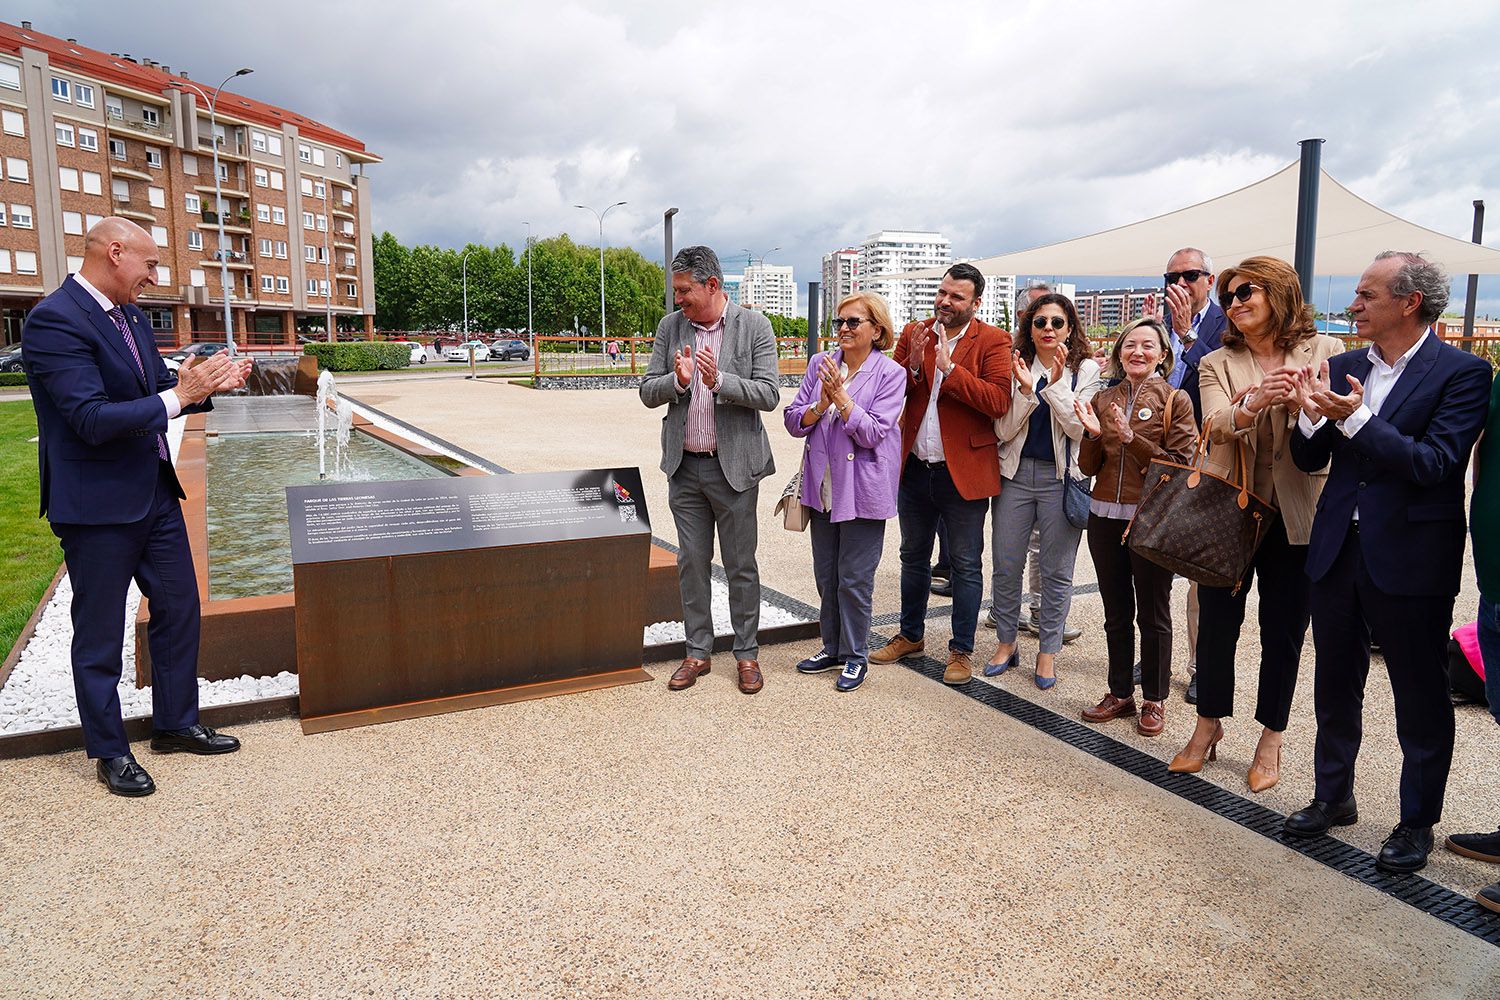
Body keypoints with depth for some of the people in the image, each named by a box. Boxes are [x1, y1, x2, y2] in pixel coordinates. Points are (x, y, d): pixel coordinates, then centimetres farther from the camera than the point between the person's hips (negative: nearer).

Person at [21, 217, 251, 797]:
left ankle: (176, 725, 31)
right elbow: (94, 419, -26)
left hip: (155, 493, 9)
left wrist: (207, 384, -3)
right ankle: (110, 752, 23)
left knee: (179, 607, 15)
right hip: (97, 505, -8)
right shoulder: (54, 321, -18)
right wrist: (178, 395, -24)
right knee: (100, 633, 7)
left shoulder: (132, 316, 8)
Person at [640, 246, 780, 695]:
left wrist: (719, 380, -25)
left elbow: (769, 394, -11)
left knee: (741, 566, 6)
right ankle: (697, 653, 24)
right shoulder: (670, 326, 4)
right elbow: (648, 392, 3)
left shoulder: (754, 325, -6)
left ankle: (746, 654, 21)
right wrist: (677, 380, -18)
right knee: (691, 564, 11)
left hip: (734, 465, -3)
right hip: (684, 467, 4)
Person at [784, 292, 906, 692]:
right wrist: (821, 405, -15)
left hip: (863, 490, -5)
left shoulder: (890, 373, -7)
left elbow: (872, 432, -16)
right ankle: (833, 646, 31)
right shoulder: (820, 363, 5)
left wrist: (841, 396, -20)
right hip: (823, 487, 5)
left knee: (854, 579, 2)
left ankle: (855, 655, 19)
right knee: (826, 576, 15)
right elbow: (794, 422, 2)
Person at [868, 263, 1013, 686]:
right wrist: (913, 364, -16)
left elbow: (998, 402, -20)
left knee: (966, 565, 6)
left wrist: (949, 368, -23)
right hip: (915, 469, 5)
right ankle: (911, 635, 35)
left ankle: (962, 650, 19)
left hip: (964, 472, -4)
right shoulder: (913, 333, 5)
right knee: (913, 557, 18)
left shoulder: (993, 341, -7)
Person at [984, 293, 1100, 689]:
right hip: (1015, 474, 1)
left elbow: (1078, 427, -8)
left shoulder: (1086, 370, 2)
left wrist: (1056, 383, -18)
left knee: (1056, 570, 5)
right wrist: (1026, 390, -16)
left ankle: (1048, 650, 18)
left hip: (1062, 478, -1)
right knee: (1006, 566, 6)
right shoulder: (1015, 367, 4)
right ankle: (1006, 642, 22)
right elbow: (1004, 431, -2)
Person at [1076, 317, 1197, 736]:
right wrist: (1093, 434, -11)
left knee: (1153, 615, 7)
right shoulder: (1103, 399, 8)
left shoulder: (1175, 400, -4)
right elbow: (1089, 467, 8)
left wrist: (1130, 437, -20)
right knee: (1116, 614, 14)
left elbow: (1179, 465, -11)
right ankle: (1120, 693, 27)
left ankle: (1155, 701, 21)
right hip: (1105, 517, 4)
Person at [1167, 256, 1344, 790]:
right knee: (1216, 622, 9)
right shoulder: (1217, 364, 3)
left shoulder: (1324, 351, 2)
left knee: (1283, 630, 9)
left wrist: (1300, 400, -24)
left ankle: (1271, 738, 26)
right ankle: (1209, 722, 29)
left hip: (1294, 515, -1)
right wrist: (1256, 400, -35)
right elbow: (1217, 425, -16)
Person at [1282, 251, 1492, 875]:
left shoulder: (1461, 373, -9)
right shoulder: (1345, 369, 6)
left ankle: (1417, 823, 26)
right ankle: (1333, 797, 35)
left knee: (1421, 699, 9)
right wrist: (1312, 416, -13)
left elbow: (1435, 464, -19)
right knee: (1334, 686, 17)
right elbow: (1310, 460, 6)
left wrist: (1356, 419, -26)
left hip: (1410, 558, -5)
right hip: (1338, 548, 5)